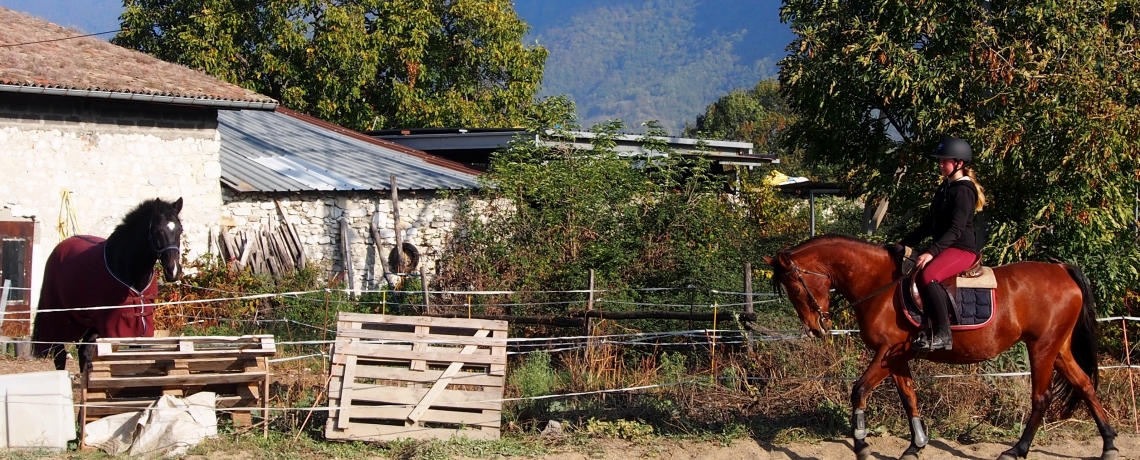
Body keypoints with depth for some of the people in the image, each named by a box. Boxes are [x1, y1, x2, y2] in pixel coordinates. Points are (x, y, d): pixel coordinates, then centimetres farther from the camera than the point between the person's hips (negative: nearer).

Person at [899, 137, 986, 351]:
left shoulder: (963, 190, -11)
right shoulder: (945, 188, 18)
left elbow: (956, 229, -21)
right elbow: (929, 225, 23)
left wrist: (932, 251, -31)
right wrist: (904, 244, 18)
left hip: (962, 249, -11)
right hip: (945, 248, 11)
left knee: (927, 276, -34)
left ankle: (942, 334, -34)